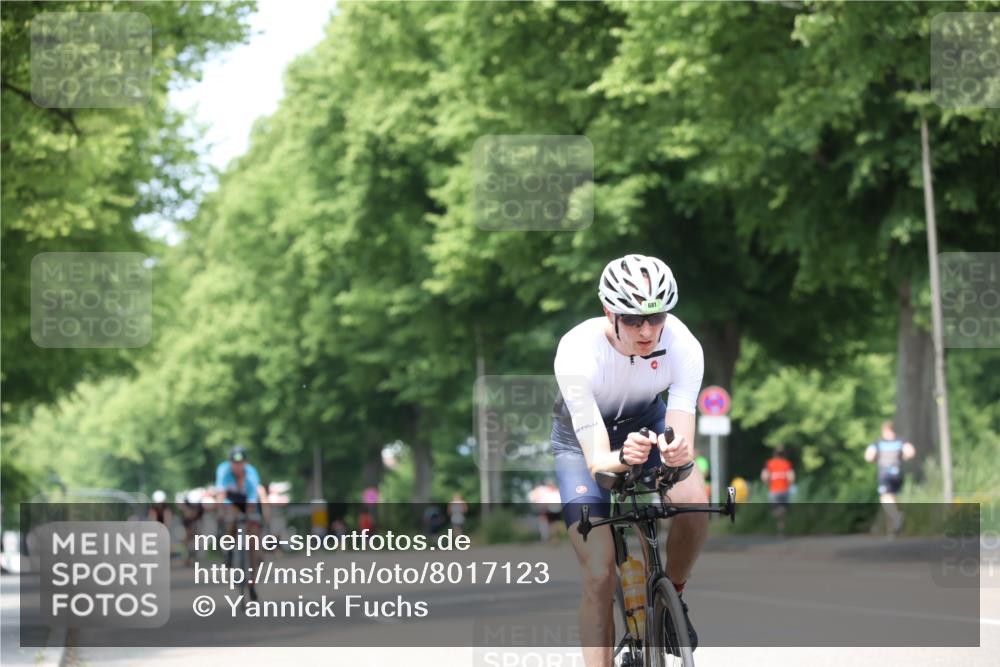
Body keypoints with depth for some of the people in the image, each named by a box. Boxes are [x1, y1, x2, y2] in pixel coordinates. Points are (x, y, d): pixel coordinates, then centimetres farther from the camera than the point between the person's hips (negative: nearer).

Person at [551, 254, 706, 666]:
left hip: (647, 421, 2)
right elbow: (596, 459, -38)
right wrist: (622, 458, -61)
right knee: (600, 573, -15)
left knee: (694, 502, -28)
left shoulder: (683, 346, -30)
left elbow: (684, 439, -35)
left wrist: (679, 449, -59)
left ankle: (672, 595, -1)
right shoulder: (577, 352, -36)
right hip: (584, 436, -2)